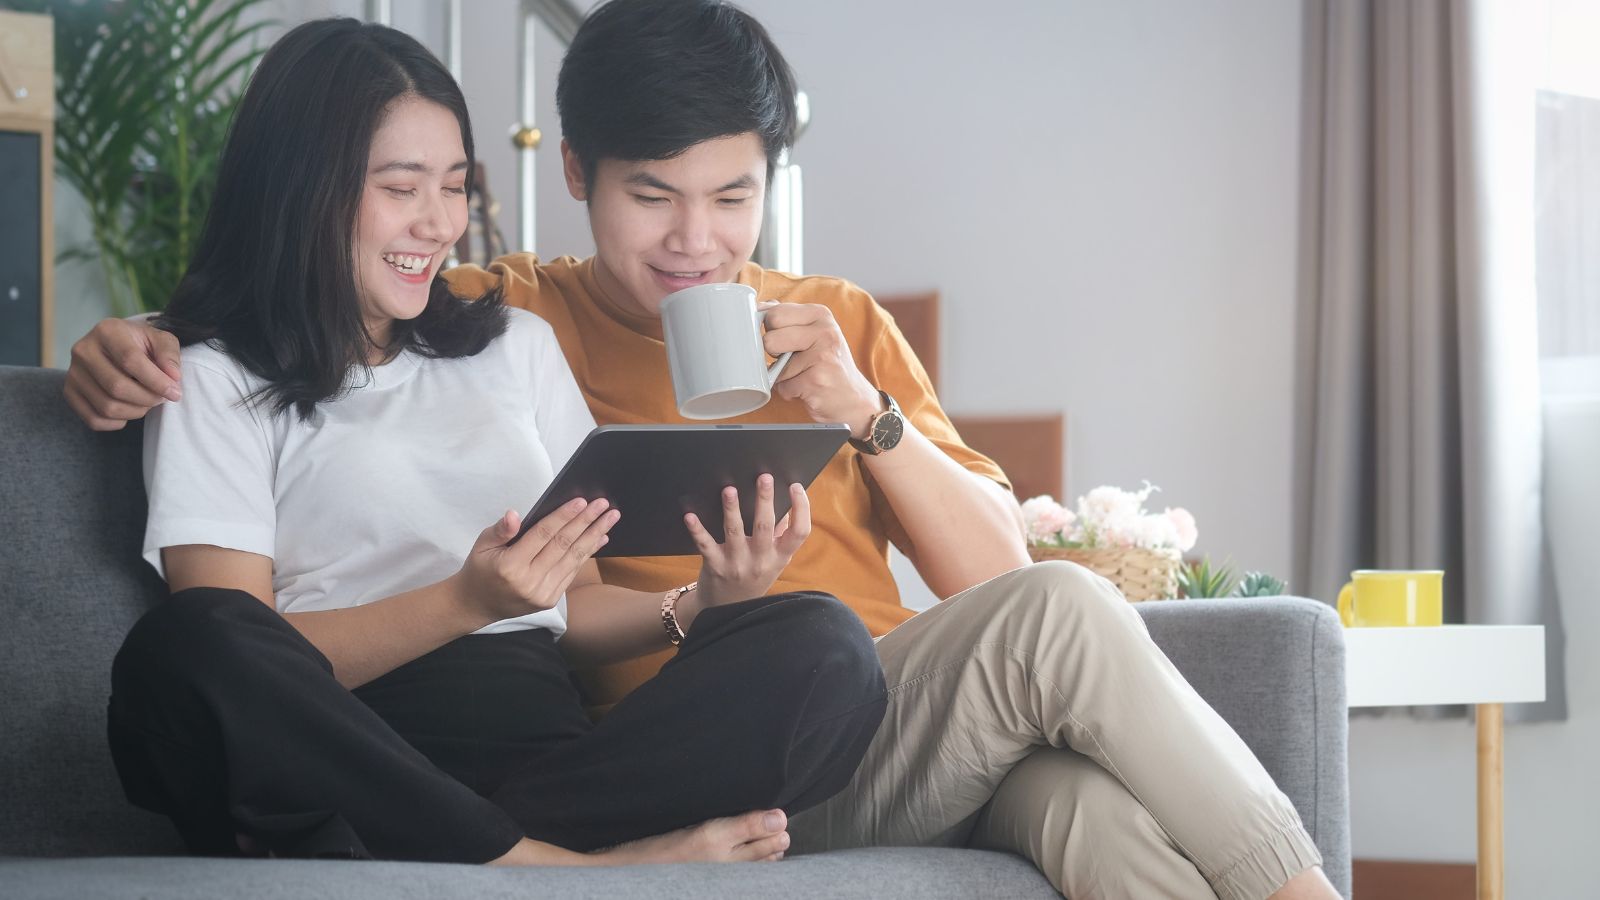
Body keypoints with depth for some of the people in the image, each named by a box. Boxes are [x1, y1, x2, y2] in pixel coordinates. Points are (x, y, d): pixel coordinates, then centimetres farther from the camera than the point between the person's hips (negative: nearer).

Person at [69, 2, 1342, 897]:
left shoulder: (841, 322, 23)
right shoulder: (512, 317, 15)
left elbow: (992, 570, 16)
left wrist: (865, 414, 0)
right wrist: (132, 345, -2)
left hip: (908, 731, 3)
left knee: (1079, 786, -35)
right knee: (1059, 615, -28)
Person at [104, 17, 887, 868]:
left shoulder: (517, 346, 25)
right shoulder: (216, 381, 9)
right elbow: (222, 646, -4)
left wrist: (698, 607, 0)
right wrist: (467, 602, -16)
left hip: (544, 746, 5)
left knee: (823, 646, -22)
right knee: (185, 649, -37)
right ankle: (563, 866, -32)